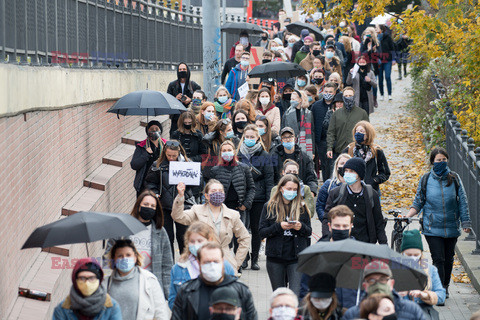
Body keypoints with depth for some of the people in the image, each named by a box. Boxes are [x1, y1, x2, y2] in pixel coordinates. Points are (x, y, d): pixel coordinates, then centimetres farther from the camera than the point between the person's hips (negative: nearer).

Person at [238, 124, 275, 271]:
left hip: (258, 197, -1)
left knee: (256, 228, 4)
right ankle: (243, 258, 9)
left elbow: (269, 179, 0)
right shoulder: (238, 154, 6)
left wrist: (269, 200, -7)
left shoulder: (264, 156, 2)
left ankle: (255, 259, 13)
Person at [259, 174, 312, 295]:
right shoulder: (269, 207, 4)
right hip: (275, 258, 1)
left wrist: (301, 227, -12)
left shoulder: (302, 207, 7)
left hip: (297, 258, -1)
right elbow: (262, 232, -1)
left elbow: (309, 232, 10)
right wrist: (279, 226, -16)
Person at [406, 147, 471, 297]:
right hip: (433, 227, -2)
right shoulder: (426, 180, 0)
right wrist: (407, 216, -10)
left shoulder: (454, 179, 2)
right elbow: (418, 203, 5)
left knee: (448, 259, 10)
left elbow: (463, 202, 7)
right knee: (438, 259, -9)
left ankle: (445, 287, 27)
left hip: (451, 227, 2)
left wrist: (465, 222, 4)